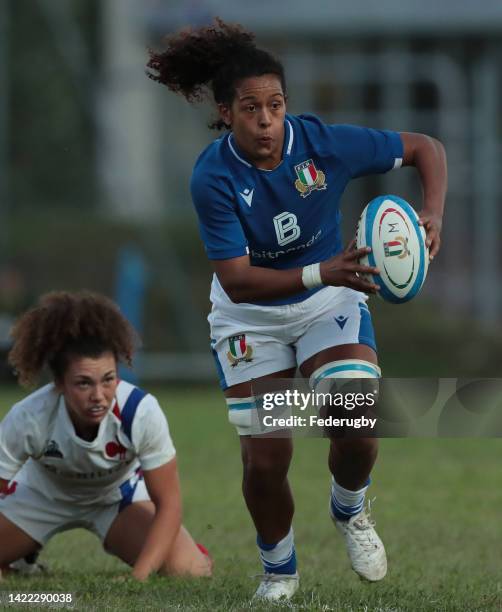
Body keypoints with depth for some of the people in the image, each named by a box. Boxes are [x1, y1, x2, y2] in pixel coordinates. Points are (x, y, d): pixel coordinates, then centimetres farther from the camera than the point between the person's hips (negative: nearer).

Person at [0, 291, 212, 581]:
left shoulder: (142, 412, -36)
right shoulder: (27, 419, -36)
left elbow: (168, 505, -28)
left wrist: (138, 577, -39)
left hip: (120, 492, -1)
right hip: (42, 494, 1)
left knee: (190, 572, -22)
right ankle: (24, 556, 25)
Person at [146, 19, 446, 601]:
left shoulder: (325, 143, -22)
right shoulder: (213, 178, -26)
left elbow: (425, 148, -10)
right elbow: (237, 280, -30)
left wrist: (432, 215, -29)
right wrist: (321, 273, -45)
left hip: (330, 302, 1)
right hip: (249, 318, -1)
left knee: (357, 428, -20)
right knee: (264, 461, -6)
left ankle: (349, 510, 16)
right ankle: (278, 571, 23)